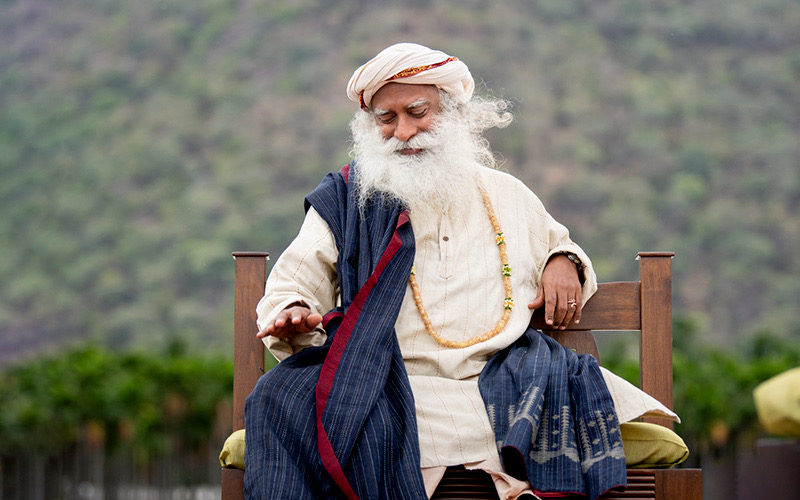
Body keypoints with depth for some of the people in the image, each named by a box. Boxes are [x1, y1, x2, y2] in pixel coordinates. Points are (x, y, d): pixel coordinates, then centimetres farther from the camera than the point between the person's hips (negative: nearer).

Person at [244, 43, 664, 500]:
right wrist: (294, 314, -16)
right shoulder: (345, 201, 14)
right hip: (382, 389, -2)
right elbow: (295, 280, 9)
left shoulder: (507, 196, 22)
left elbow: (554, 243, 36)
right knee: (285, 397, -31)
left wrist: (563, 262, 10)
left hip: (498, 384, 2)